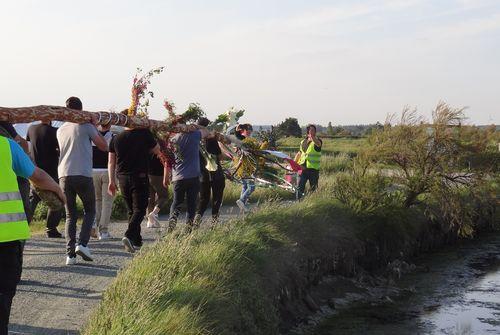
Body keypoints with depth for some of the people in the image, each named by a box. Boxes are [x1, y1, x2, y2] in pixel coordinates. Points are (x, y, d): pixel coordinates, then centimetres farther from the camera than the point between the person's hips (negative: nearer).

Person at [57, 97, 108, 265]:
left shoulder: (60, 130, 14)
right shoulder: (86, 126, -1)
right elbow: (104, 146, 6)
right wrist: (94, 127, 16)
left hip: (64, 175, 4)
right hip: (83, 175, -4)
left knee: (70, 215, 10)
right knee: (89, 211, 12)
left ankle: (70, 254, 0)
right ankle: (82, 243, -7)